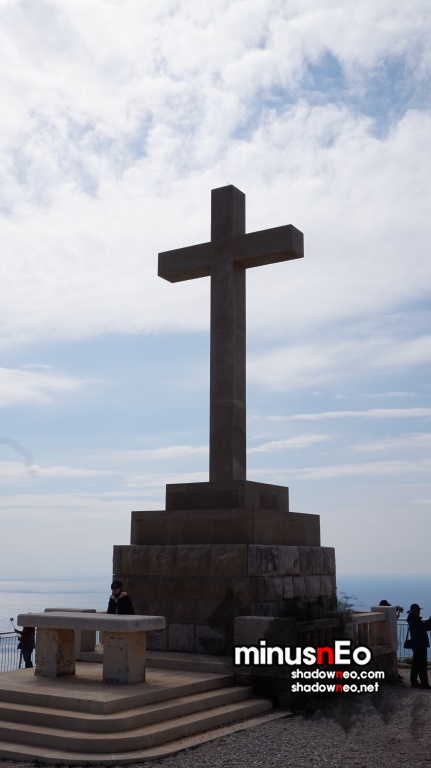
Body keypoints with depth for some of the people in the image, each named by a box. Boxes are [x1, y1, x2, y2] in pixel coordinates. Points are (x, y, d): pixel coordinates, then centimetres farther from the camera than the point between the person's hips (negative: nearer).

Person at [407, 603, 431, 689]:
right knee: (422, 665, -6)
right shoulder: (416, 620, -20)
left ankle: (414, 681, 19)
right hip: (420, 645, -10)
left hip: (416, 645, 10)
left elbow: (423, 625, 17)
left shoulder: (413, 619, 11)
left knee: (416, 664, 14)